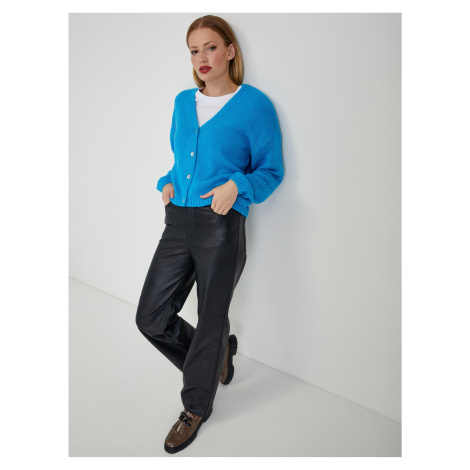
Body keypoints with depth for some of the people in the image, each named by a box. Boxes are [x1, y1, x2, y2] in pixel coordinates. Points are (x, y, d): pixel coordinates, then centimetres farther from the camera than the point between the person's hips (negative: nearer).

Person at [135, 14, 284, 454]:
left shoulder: (254, 104, -4)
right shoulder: (183, 101, 14)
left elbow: (271, 170, -2)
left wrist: (236, 186, -20)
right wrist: (169, 182, 6)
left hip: (221, 225, -6)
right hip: (177, 221, 6)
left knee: (211, 320, 6)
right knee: (151, 317, 8)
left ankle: (195, 407, 29)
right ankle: (217, 355, 35)